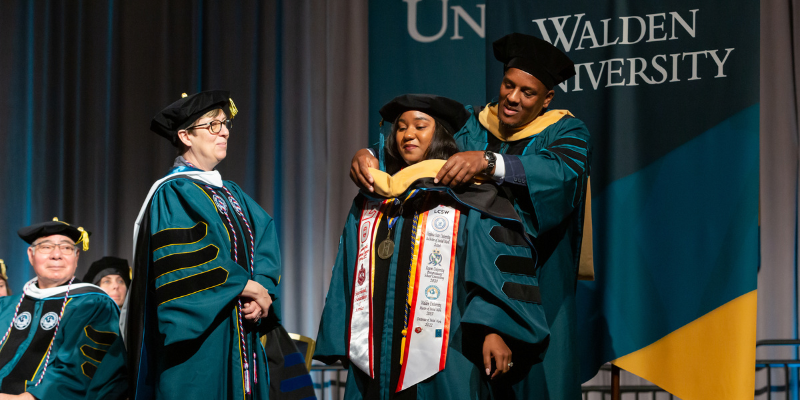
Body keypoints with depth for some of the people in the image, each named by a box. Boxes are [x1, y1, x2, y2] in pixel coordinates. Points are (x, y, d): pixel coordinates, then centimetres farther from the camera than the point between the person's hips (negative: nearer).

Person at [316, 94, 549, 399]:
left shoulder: (463, 198, 3)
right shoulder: (371, 203, 18)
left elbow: (499, 264, -6)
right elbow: (348, 279, 19)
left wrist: (494, 329, -18)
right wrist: (343, 345, 12)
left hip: (443, 355, -4)